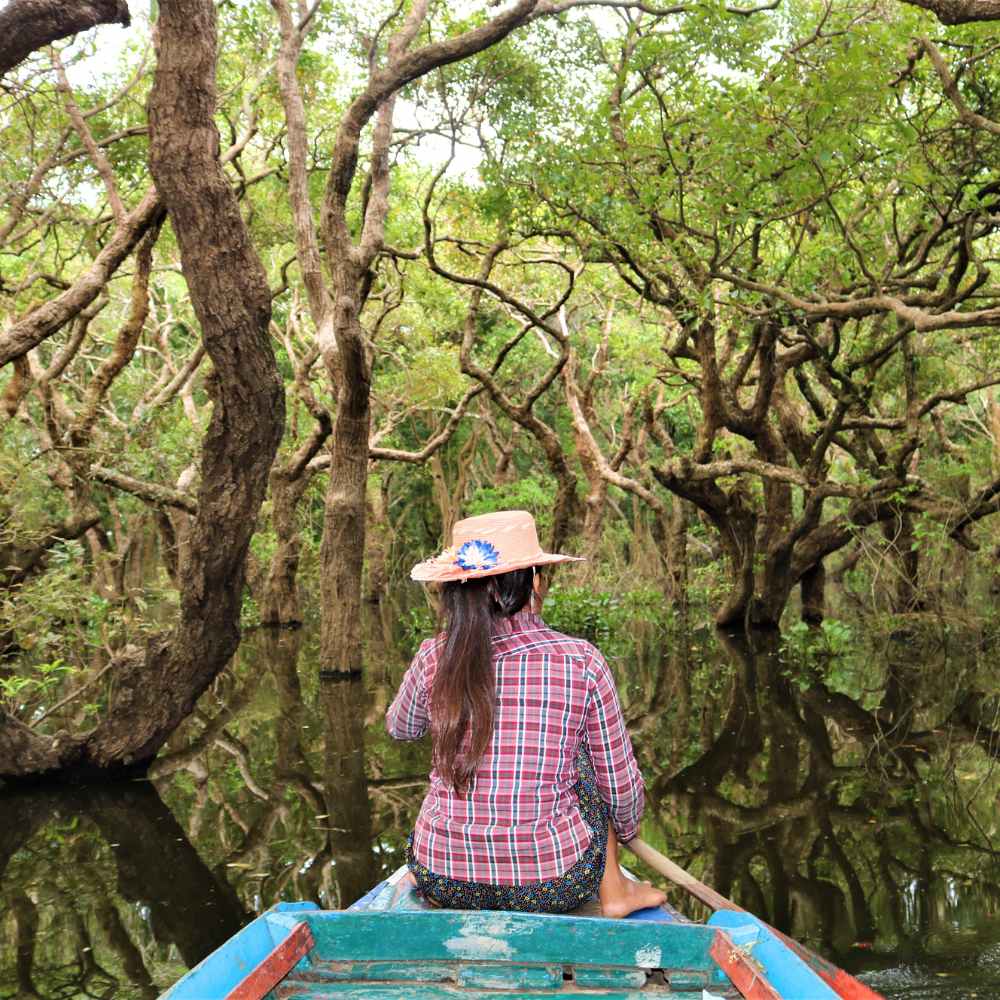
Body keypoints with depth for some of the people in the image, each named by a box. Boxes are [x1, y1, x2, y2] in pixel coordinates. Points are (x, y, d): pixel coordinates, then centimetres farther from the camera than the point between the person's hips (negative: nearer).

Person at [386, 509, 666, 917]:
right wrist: (628, 826, 22)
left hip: (442, 882, 2)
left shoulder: (435, 658, -8)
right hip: (554, 886, -2)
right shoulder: (582, 662, -12)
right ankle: (613, 891, 28)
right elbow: (620, 780, -1)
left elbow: (399, 728, 15)